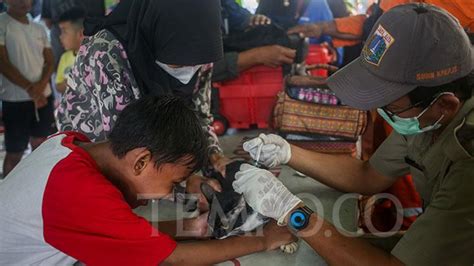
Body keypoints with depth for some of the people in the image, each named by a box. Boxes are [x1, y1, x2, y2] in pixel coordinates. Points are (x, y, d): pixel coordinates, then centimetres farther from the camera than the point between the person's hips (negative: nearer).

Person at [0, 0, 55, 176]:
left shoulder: (39, 29, 11)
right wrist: (30, 89, -18)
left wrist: (41, 85, -9)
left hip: (44, 96, 5)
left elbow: (49, 62, 10)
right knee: (14, 152, 2)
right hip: (15, 100, -5)